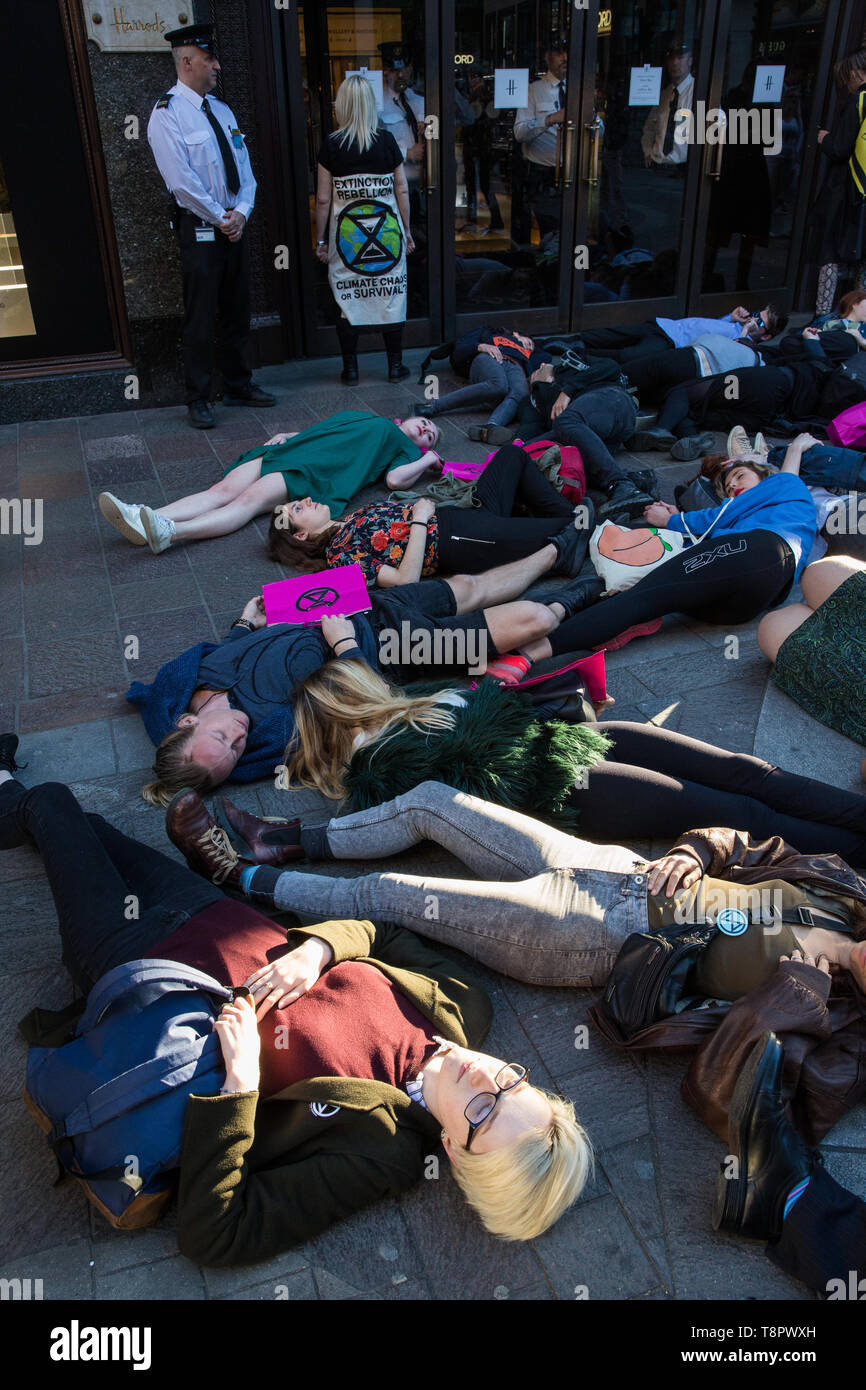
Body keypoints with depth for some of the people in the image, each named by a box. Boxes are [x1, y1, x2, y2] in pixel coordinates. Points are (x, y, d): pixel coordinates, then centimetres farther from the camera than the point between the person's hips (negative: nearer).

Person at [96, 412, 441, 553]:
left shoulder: (406, 448, 22)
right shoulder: (358, 416, 38)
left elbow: (396, 479, 0)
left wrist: (426, 460, 7)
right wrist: (285, 435, 18)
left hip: (317, 472, -6)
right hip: (289, 451, 6)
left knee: (250, 500, -29)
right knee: (223, 489, -16)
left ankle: (169, 533, -49)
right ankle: (144, 520, -33)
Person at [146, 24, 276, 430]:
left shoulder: (222, 110, 14)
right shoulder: (167, 114, -8)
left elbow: (244, 167, 11)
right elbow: (182, 180, -15)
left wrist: (242, 212, -6)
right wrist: (221, 219, -13)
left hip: (235, 224, 7)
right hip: (199, 228, -7)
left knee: (238, 310, 12)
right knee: (201, 317, -3)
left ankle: (239, 385, 25)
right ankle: (198, 399, 6)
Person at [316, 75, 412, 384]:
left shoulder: (331, 145, -5)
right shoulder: (387, 141, -2)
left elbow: (323, 199, -3)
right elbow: (402, 191, 2)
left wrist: (320, 240, 6)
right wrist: (406, 231, 12)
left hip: (346, 232, -1)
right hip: (386, 231, 1)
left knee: (347, 298, 6)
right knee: (391, 296, 8)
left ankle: (350, 368, 10)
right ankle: (395, 365, 13)